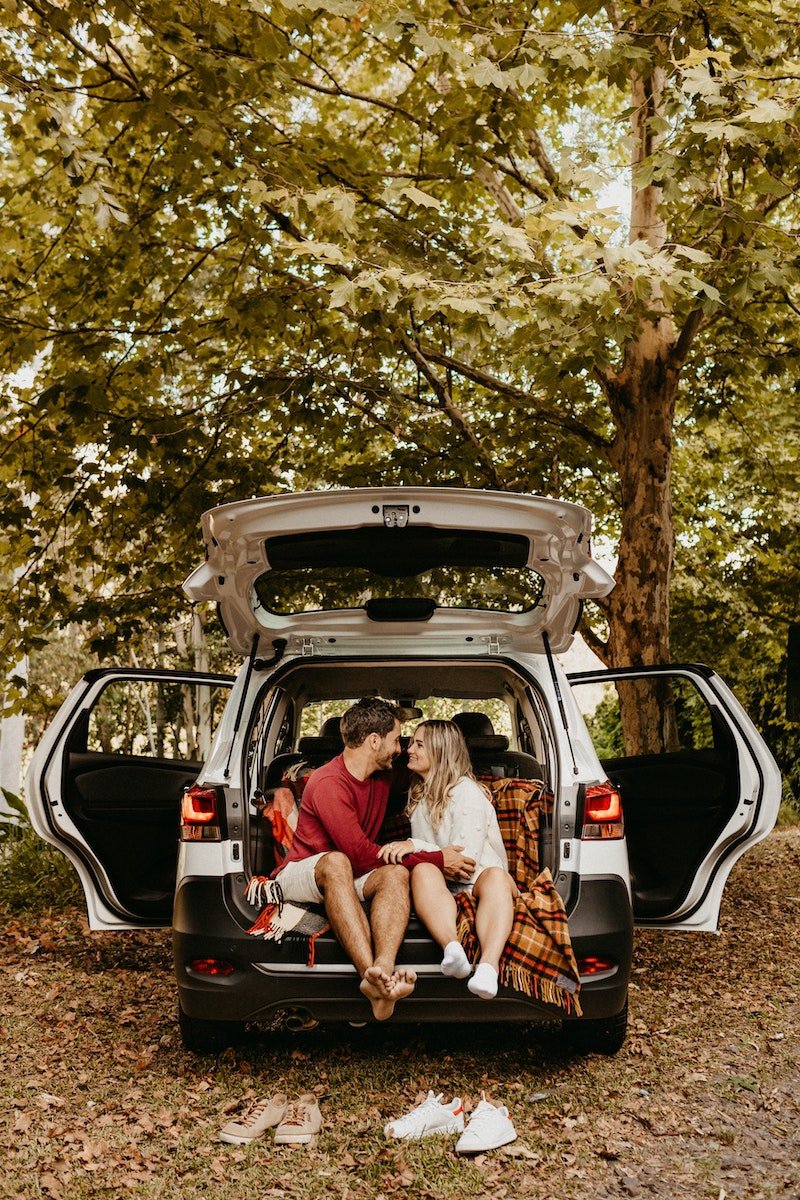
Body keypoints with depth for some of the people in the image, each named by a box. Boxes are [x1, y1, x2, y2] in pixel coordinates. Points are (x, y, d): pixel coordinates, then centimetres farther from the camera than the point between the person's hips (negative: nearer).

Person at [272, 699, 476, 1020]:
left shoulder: (383, 778, 7)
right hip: (300, 874, -7)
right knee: (336, 862, -40)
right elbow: (362, 854, -25)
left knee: (396, 873, -26)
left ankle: (383, 969, -52)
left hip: (351, 877, 7)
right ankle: (370, 971, -56)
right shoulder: (328, 783, -20)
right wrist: (436, 860, -21)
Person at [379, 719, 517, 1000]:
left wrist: (416, 846, -22)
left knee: (495, 876, -39)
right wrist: (399, 850, 8)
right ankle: (452, 948, -59)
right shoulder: (418, 792, 17)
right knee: (422, 870, -32)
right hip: (440, 883, 4)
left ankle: (488, 964, -63)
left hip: (474, 882, -4)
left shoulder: (467, 793, -6)